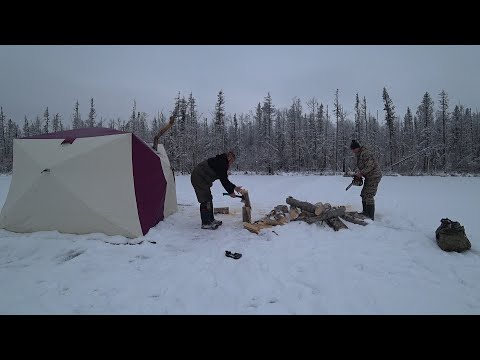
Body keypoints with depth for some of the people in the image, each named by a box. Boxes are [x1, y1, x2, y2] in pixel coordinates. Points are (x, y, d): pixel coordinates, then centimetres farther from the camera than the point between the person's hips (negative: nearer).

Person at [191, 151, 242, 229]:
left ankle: (211, 220, 25)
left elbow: (224, 179, 18)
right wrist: (230, 192, -8)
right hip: (198, 178, -11)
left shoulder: (221, 162, 15)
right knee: (206, 200, -8)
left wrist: (234, 187, 17)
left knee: (209, 199, 15)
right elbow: (223, 180, -17)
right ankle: (205, 223, -1)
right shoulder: (221, 163, -17)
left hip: (201, 179, 11)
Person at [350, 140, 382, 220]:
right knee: (364, 194, 15)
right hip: (369, 177, 11)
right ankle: (365, 212, 25)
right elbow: (360, 166, 18)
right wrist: (357, 173, 2)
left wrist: (361, 173, -18)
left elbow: (370, 166, -27)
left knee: (369, 196, -10)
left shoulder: (365, 154, -21)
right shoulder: (359, 154, 11)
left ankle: (370, 216, -6)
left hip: (374, 177, -11)